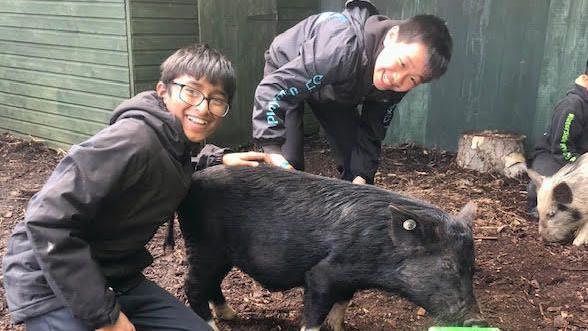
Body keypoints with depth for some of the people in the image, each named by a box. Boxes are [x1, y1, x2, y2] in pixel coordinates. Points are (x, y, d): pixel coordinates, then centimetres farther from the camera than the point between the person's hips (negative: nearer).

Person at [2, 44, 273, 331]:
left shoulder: (176, 141, 1)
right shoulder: (133, 139, -27)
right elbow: (49, 221, -29)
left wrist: (218, 160, 6)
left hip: (115, 279, 8)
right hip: (50, 283, -8)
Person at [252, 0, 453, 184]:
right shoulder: (344, 47, -45)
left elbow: (371, 132, -13)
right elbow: (272, 90, -46)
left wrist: (361, 176, -26)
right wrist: (273, 152, -53)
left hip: (335, 89, 5)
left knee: (358, 164, -2)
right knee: (289, 164, -18)